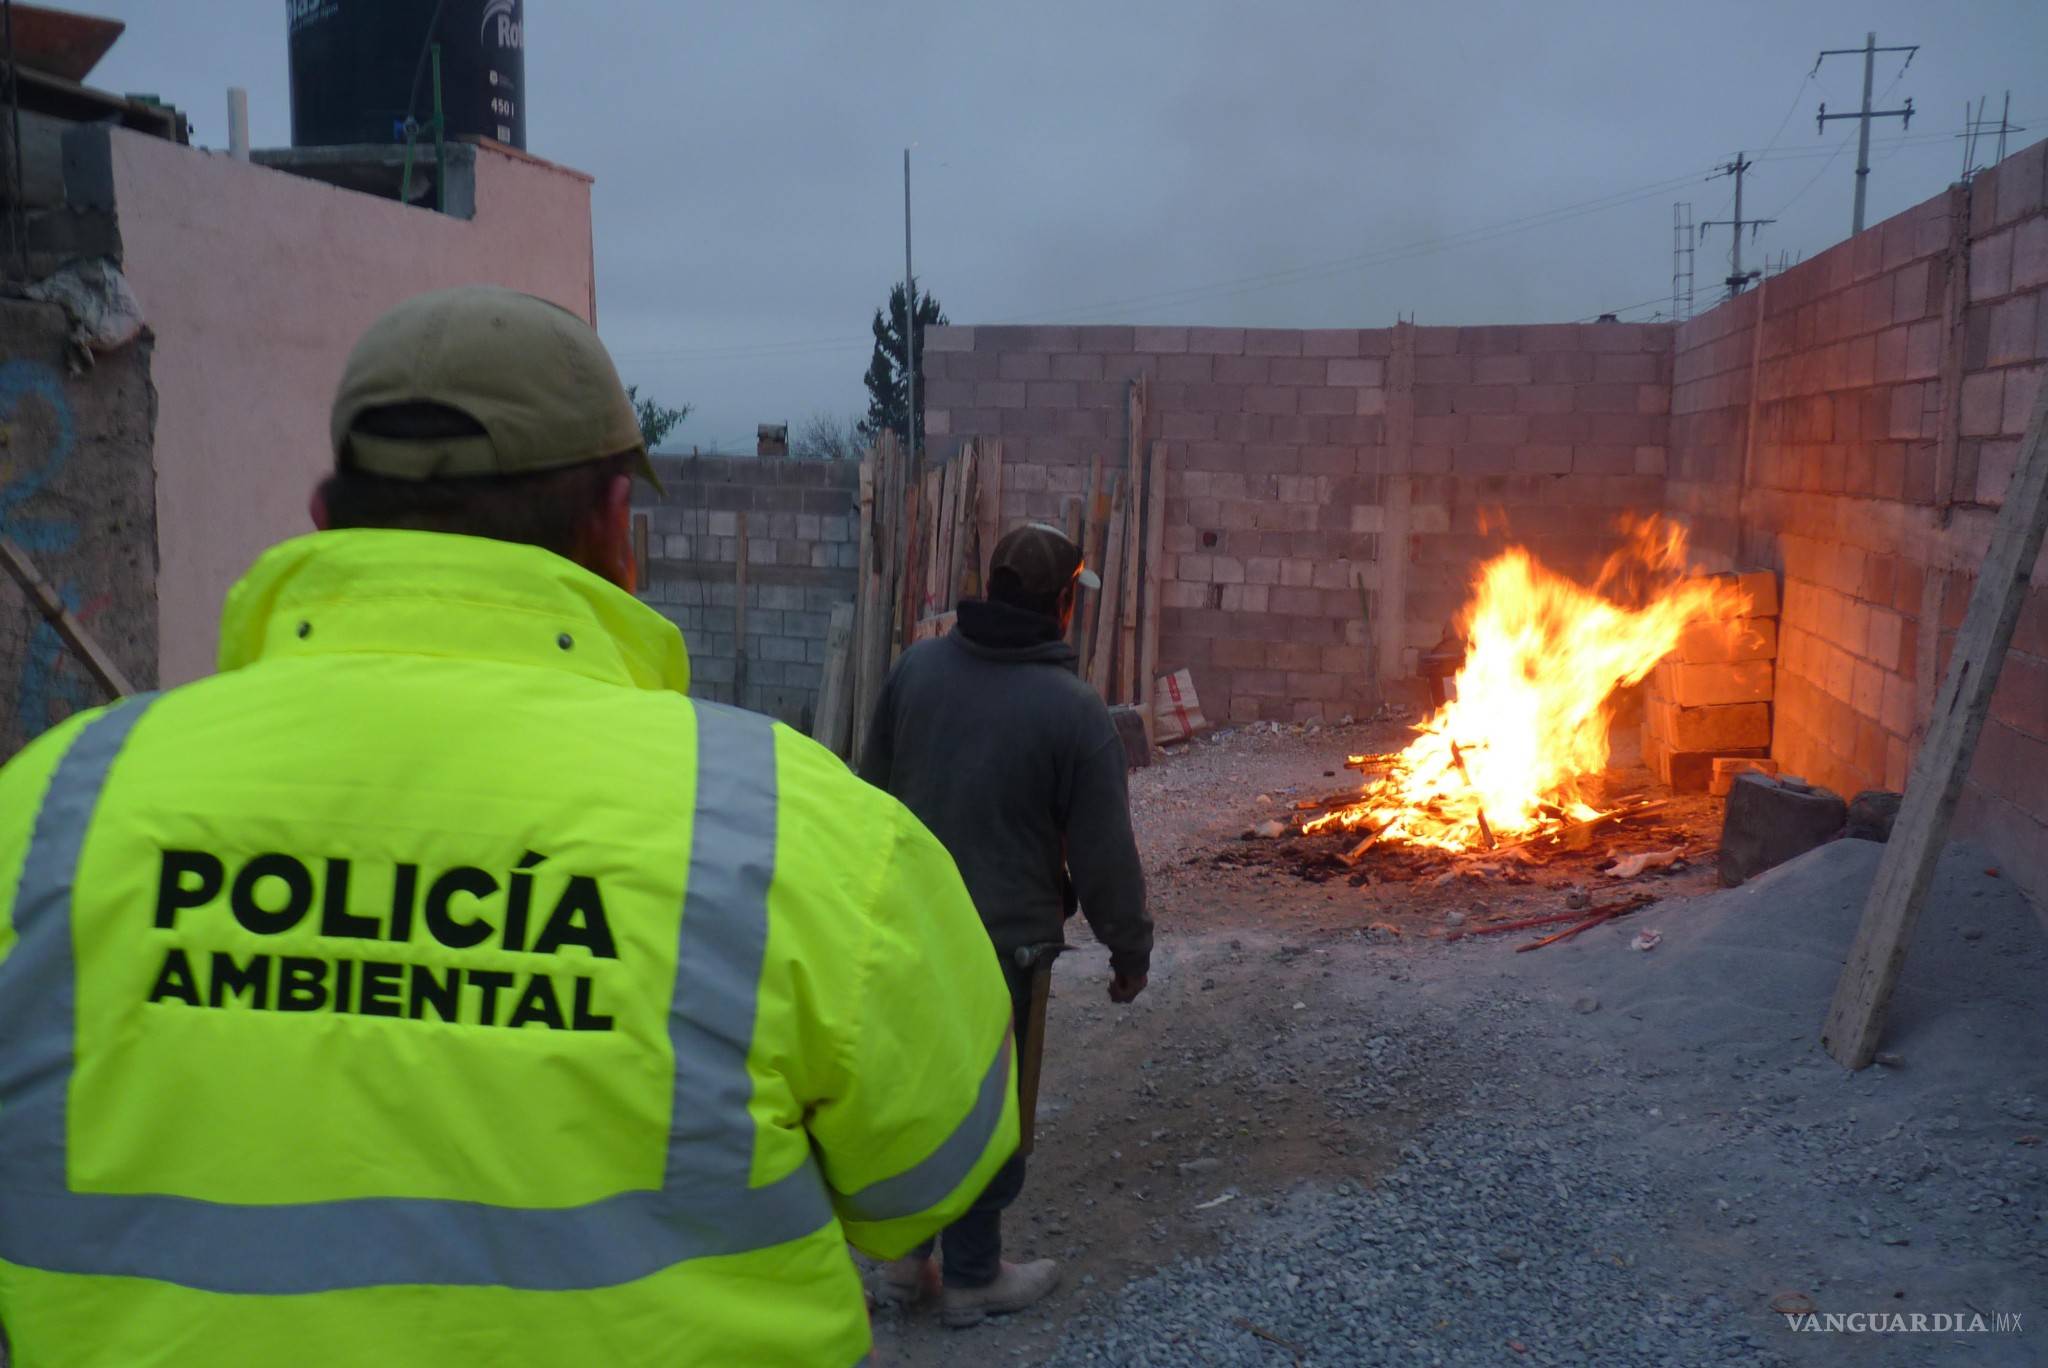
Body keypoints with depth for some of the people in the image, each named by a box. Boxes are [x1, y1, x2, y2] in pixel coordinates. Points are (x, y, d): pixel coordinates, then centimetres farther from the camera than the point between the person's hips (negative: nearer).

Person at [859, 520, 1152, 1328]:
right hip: (1003, 938, -5)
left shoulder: (916, 667, -2)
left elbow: (874, 793, 8)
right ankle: (973, 1278, 27)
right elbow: (1104, 852, -13)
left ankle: (905, 1258, 34)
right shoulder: (1073, 709, -19)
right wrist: (1131, 949, 2)